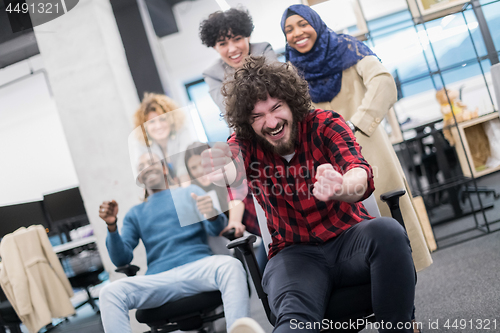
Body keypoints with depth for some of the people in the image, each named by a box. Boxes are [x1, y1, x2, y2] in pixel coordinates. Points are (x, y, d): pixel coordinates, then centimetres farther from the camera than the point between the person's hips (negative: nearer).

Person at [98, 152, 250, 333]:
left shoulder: (190, 192, 21)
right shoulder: (135, 213, 25)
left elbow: (217, 229, 5)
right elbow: (122, 259, 14)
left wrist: (212, 214, -20)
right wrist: (112, 226, -4)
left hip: (198, 267, -1)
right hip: (158, 280, 2)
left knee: (230, 266, -36)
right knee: (109, 293, -27)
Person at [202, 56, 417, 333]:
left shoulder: (325, 124, -5)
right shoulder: (245, 144, -1)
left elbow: (360, 173, -23)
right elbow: (232, 169, -26)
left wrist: (342, 188, -49)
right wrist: (222, 171, -53)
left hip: (349, 237, 2)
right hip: (294, 252, -2)